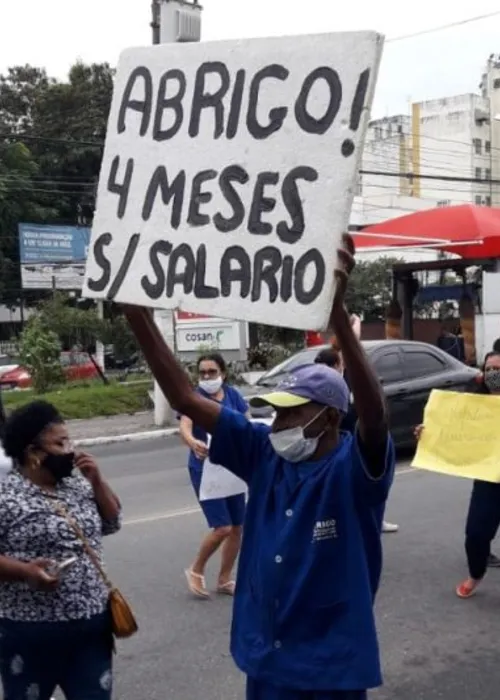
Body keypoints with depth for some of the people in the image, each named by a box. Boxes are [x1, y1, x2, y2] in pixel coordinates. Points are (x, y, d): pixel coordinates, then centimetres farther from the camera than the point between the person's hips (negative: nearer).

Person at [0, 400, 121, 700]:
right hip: (32, 632, -6)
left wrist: (97, 480, 0)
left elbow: (112, 523, 13)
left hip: (92, 623, 6)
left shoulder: (78, 484, 7)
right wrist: (25, 571, -27)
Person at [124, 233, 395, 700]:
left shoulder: (355, 466, -16)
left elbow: (374, 412, -38)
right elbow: (184, 399, -4)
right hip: (264, 656, 5)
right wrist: (138, 315, -14)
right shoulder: (264, 453, -3)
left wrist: (336, 307, -51)